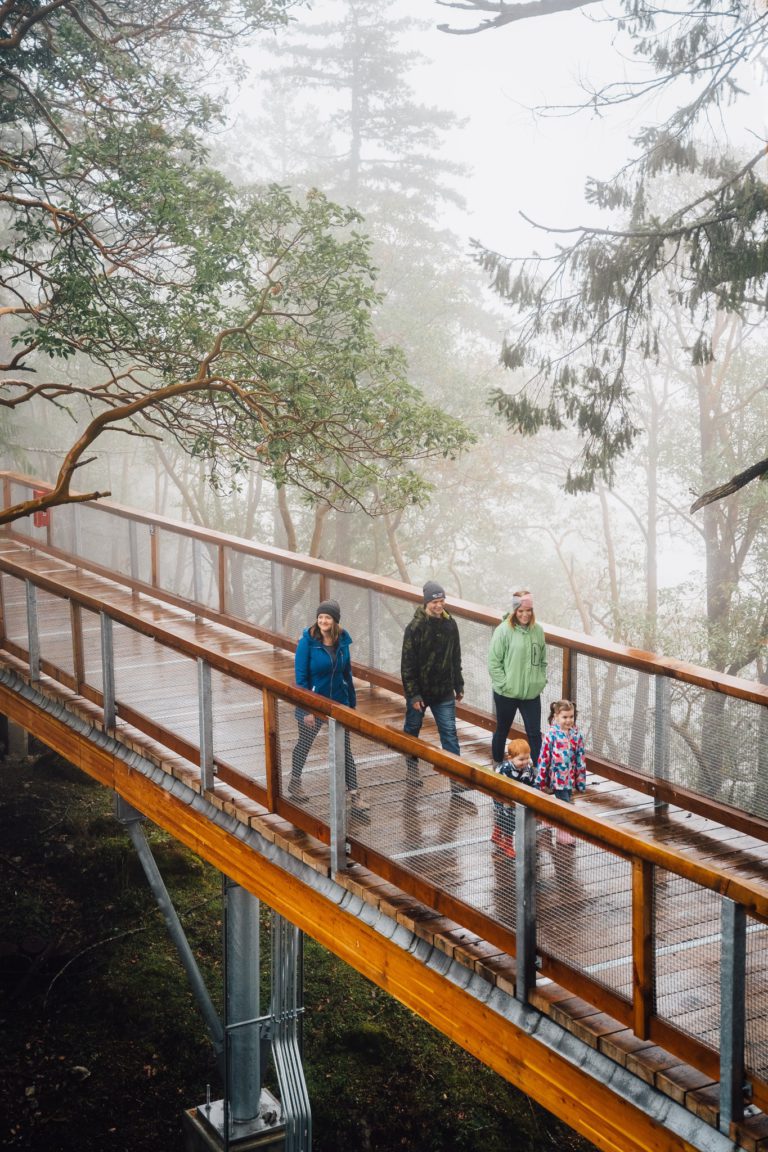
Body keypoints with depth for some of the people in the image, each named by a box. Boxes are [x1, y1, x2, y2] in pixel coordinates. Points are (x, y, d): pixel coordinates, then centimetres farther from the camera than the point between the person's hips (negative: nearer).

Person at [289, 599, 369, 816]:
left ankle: (353, 794, 5)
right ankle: (294, 782, 41)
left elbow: (347, 673, 7)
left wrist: (352, 703, 10)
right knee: (304, 744, 18)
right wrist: (306, 709, -17)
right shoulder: (307, 642, -17)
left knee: (344, 750, 2)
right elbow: (301, 678, -15)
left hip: (339, 703, 3)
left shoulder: (342, 641, -4)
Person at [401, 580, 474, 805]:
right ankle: (411, 769, 37)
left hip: (444, 692, 4)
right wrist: (413, 694, -16)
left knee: (450, 734, -1)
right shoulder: (415, 627, -16)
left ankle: (456, 784, -2)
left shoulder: (450, 624, 0)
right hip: (419, 691, -3)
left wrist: (459, 686, 14)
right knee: (412, 730, 14)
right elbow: (407, 664, -15)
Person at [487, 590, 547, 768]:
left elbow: (543, 661, 12)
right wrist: (505, 684, -13)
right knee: (502, 731, 14)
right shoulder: (504, 630, -12)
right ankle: (497, 765, 33)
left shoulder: (538, 630, 1)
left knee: (535, 733, 2)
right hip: (506, 694, -3)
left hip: (532, 693, 3)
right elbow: (493, 662, -11)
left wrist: (540, 681, 3)